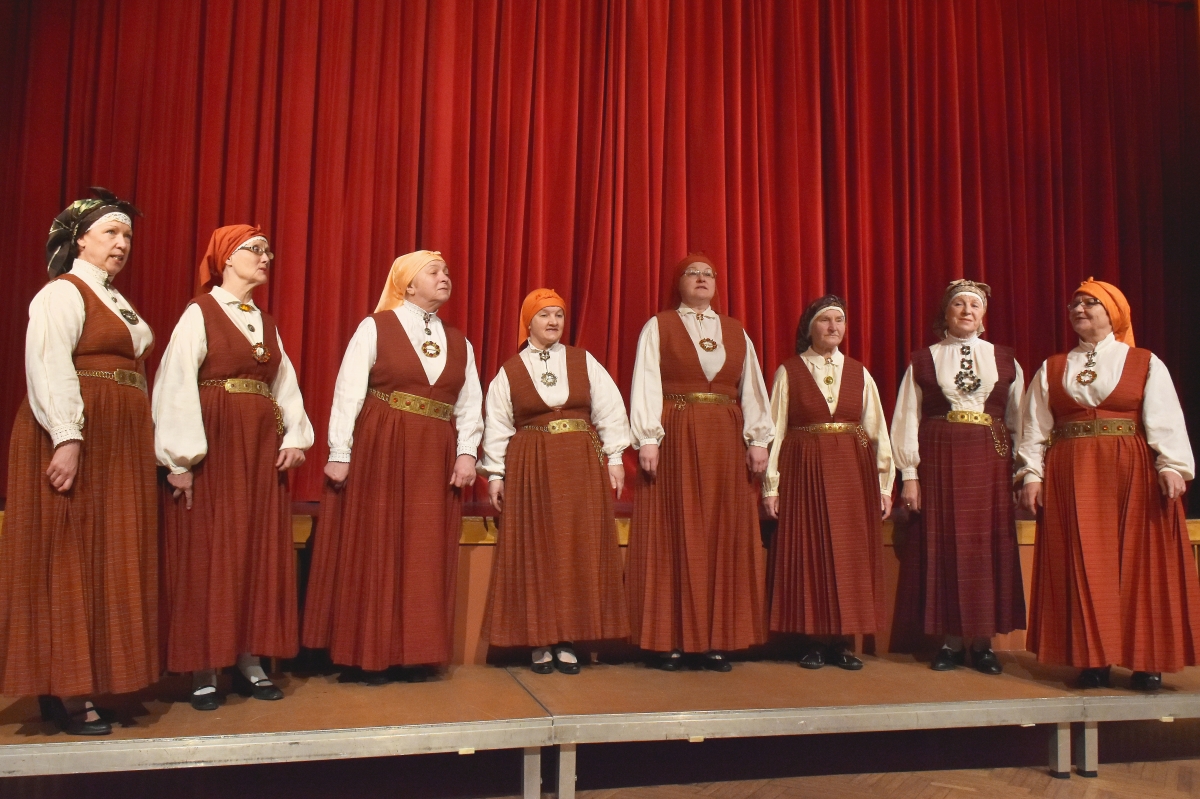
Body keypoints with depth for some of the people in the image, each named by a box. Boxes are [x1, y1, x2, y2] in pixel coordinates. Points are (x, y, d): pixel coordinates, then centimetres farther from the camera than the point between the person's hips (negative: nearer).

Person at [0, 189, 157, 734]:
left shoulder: (115, 301, 20)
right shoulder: (62, 292, -5)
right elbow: (48, 367, -17)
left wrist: (147, 442, 12)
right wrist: (67, 438, -27)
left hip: (119, 445, 9)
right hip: (76, 437, -9)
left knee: (105, 560, 10)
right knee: (67, 559, -3)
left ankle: (80, 684, 18)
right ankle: (64, 694, 4)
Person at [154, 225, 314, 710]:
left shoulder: (267, 323, 16)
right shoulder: (200, 313, -3)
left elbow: (286, 385, 11)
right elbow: (176, 386, -11)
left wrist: (295, 437, -3)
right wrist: (181, 457, -16)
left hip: (261, 450, 6)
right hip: (213, 445, -6)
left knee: (259, 554, 7)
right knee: (206, 555, -1)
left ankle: (250, 662, 17)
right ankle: (203, 672, 9)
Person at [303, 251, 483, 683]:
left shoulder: (459, 343, 13)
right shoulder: (375, 328, 0)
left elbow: (470, 404, 10)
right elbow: (348, 392, -5)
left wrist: (467, 453, -2)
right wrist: (339, 452, -11)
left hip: (435, 459, 4)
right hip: (378, 449, -4)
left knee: (425, 555, 6)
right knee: (372, 549, 2)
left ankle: (413, 651, 16)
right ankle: (366, 652, 13)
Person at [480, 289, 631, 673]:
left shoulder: (584, 361, 7)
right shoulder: (510, 371, 6)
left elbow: (610, 410, 5)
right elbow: (497, 426, 6)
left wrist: (614, 458, -1)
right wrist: (495, 473, 2)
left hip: (582, 465, 1)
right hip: (530, 467, -1)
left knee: (578, 550, 0)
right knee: (535, 552, 1)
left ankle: (568, 640, 9)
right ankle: (540, 640, 10)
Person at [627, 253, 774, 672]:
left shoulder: (736, 331, 15)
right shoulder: (658, 327, 5)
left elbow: (752, 387, 10)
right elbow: (646, 384, -4)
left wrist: (757, 439, 0)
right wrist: (647, 438, -14)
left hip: (725, 441, 4)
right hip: (674, 438, -3)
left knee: (724, 538, 2)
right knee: (673, 538, -1)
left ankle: (717, 640, 9)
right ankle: (670, 641, 5)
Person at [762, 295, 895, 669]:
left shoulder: (859, 373, 9)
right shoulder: (788, 372, 2)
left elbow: (877, 430, 7)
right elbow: (775, 429, -2)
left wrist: (884, 486, 1)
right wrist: (771, 487, -7)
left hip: (852, 471, 3)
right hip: (804, 471, -2)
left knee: (850, 554, 4)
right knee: (808, 553, 1)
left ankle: (844, 641, 15)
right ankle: (815, 642, 12)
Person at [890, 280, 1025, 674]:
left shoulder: (1004, 360, 10)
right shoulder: (923, 361, 5)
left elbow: (1019, 421, 9)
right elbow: (907, 420, 1)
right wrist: (909, 475, -5)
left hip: (991, 462, 1)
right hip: (939, 461, -1)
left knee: (988, 547, 3)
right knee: (944, 547, 2)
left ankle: (983, 643, 15)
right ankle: (952, 642, 13)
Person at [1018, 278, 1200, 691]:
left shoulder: (1145, 363, 6)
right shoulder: (1051, 369, 12)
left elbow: (1165, 420, -4)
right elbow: (1036, 427, 7)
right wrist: (1032, 474, -2)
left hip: (1132, 473, -1)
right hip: (1070, 476, 2)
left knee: (1138, 563, 1)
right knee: (1082, 567, 2)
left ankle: (1146, 660, 11)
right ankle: (1092, 659, 10)